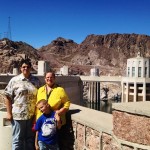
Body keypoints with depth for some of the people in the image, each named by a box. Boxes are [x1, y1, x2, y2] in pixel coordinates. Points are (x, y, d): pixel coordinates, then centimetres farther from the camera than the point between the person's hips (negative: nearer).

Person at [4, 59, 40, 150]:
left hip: (32, 116, 3)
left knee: (30, 139, 16)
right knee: (17, 139, 9)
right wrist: (9, 113, -5)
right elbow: (8, 97, -2)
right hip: (18, 115, -2)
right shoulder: (14, 80, -3)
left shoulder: (36, 81, 5)